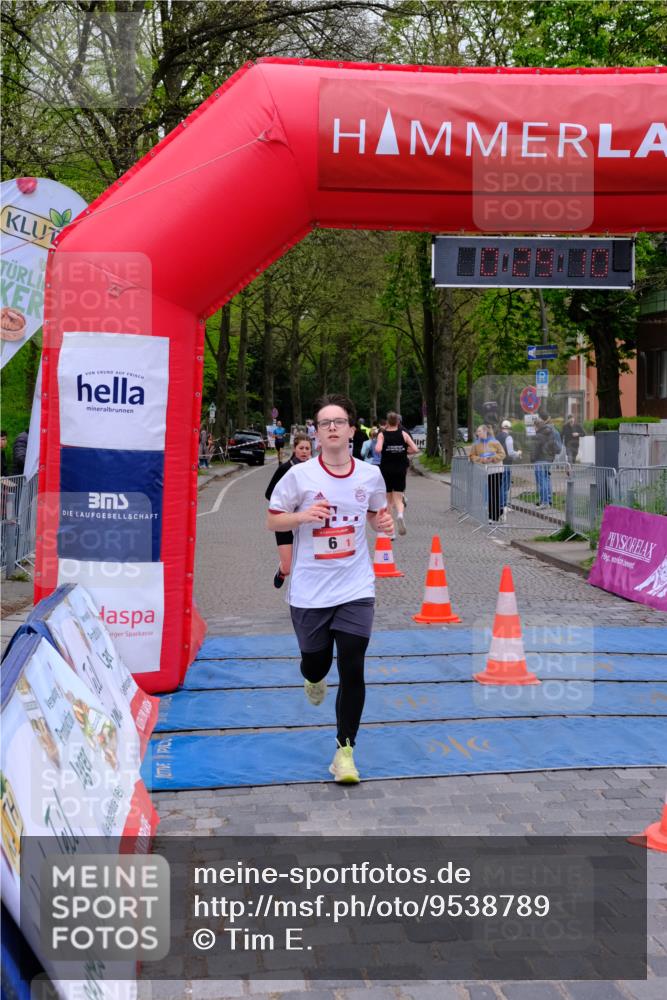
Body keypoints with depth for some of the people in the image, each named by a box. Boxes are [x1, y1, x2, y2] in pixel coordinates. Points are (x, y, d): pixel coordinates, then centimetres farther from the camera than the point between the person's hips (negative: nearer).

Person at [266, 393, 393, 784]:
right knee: (315, 665, 12)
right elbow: (272, 520, -1)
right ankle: (314, 678, 53)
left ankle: (345, 751, 7)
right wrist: (303, 516, -19)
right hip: (310, 590, -1)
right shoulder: (299, 475, -7)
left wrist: (384, 521, -5)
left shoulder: (370, 475, 1)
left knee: (352, 670, -7)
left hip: (356, 589, 1)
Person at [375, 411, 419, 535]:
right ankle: (400, 514, -29)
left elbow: (378, 449, -22)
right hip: (400, 470, 1)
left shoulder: (382, 435, -5)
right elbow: (416, 450, -6)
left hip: (386, 470, -1)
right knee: (398, 499, 5)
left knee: (388, 500, 12)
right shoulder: (403, 434, 0)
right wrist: (404, 452, 11)